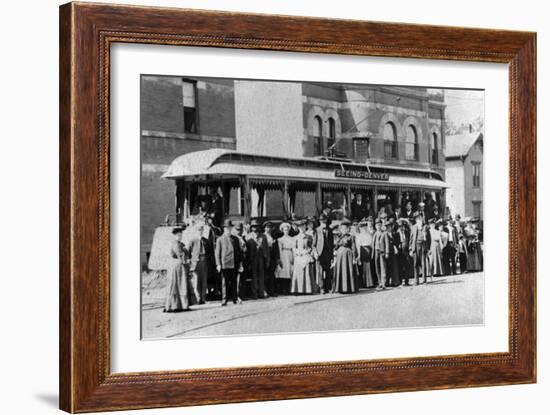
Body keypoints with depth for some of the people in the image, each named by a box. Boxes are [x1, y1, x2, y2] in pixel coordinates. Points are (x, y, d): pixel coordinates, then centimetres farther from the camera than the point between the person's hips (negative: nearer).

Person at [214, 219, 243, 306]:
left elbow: (239, 252, 17)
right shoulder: (220, 239, 4)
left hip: (234, 264, 3)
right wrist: (218, 264, -7)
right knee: (225, 282, -3)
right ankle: (224, 300, 1)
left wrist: (240, 263, 11)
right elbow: (217, 253, 1)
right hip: (224, 264, -3)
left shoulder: (235, 239, 14)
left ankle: (235, 298, 12)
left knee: (234, 282, 5)